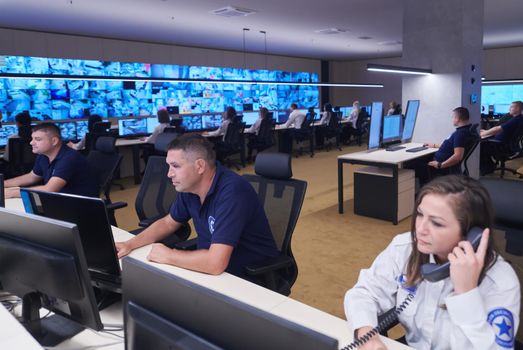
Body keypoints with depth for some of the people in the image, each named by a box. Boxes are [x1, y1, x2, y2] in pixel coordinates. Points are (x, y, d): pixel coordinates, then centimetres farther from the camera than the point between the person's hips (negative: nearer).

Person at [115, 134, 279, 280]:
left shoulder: (231, 192, -30)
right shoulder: (189, 186, -5)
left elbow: (215, 263, -37)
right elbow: (168, 223, 14)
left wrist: (167, 255, -21)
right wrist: (130, 244, 0)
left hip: (252, 279, -7)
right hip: (212, 268, 7)